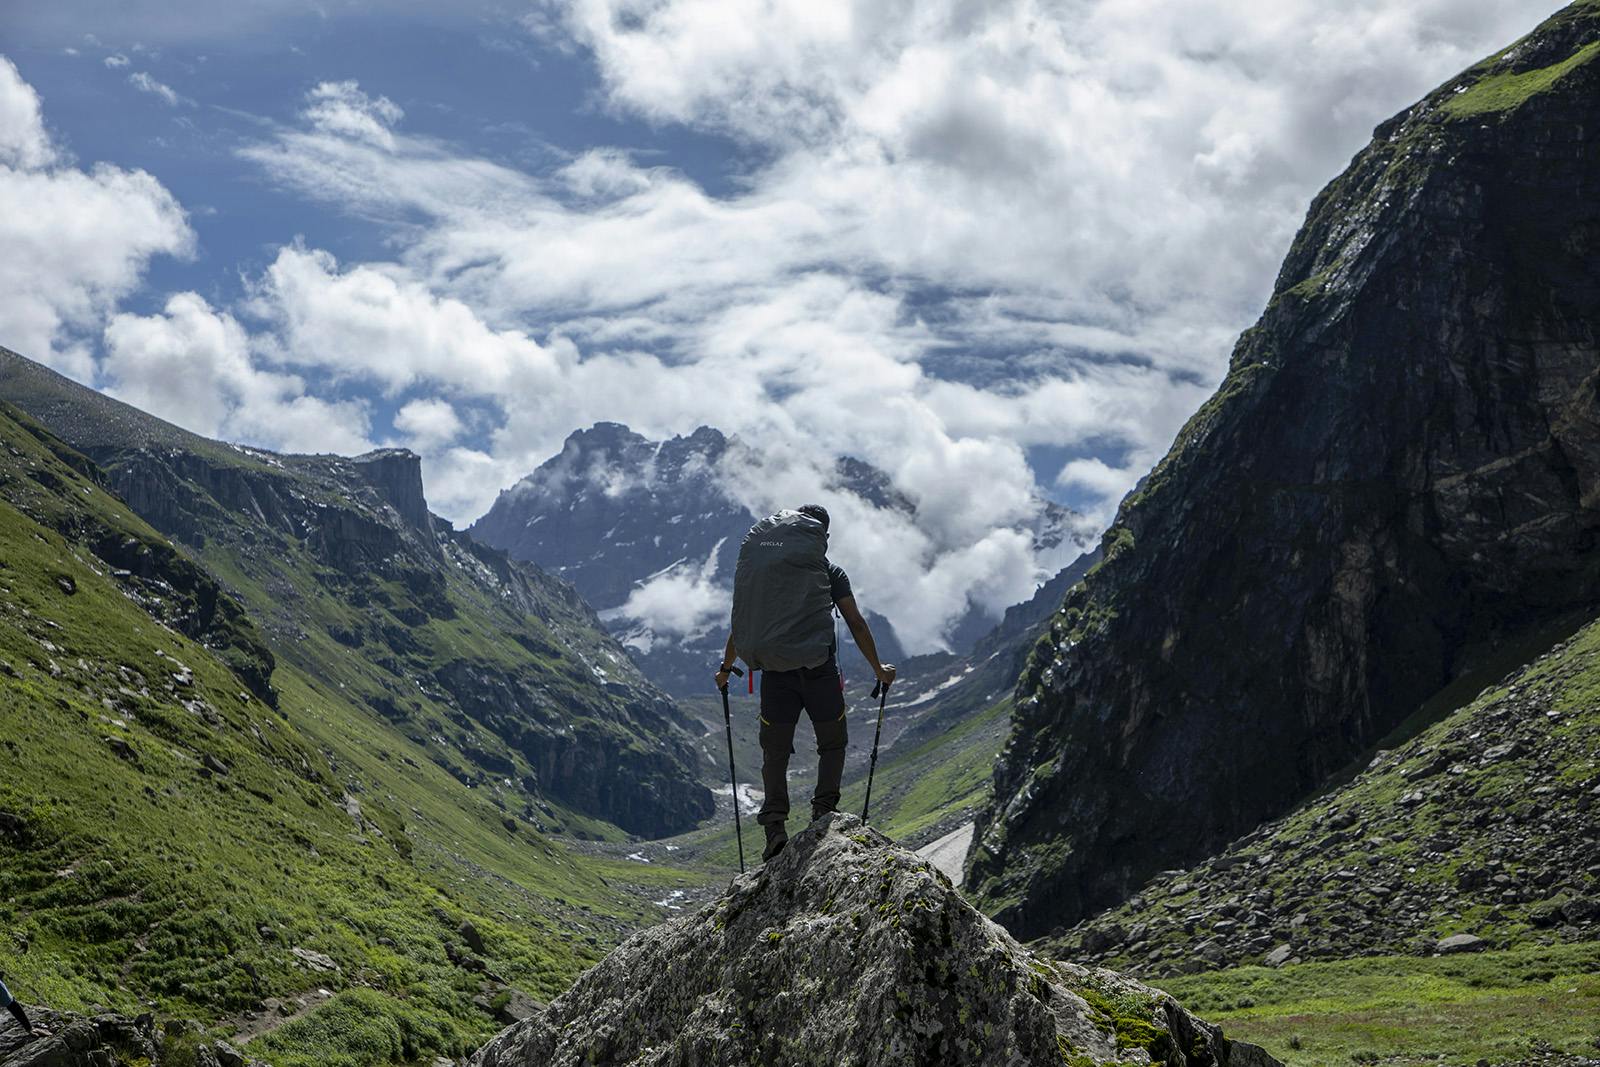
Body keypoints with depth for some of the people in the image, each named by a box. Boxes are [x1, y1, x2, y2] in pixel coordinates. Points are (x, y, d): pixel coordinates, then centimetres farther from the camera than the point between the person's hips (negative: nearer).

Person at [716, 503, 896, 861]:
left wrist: (726, 668, 18)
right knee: (832, 744, 17)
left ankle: (775, 823, -2)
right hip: (821, 672, -1)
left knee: (775, 752, 10)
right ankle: (824, 812, 3)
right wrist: (877, 668, 6)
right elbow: (855, 622, -2)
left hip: (776, 673, 2)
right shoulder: (831, 573, 3)